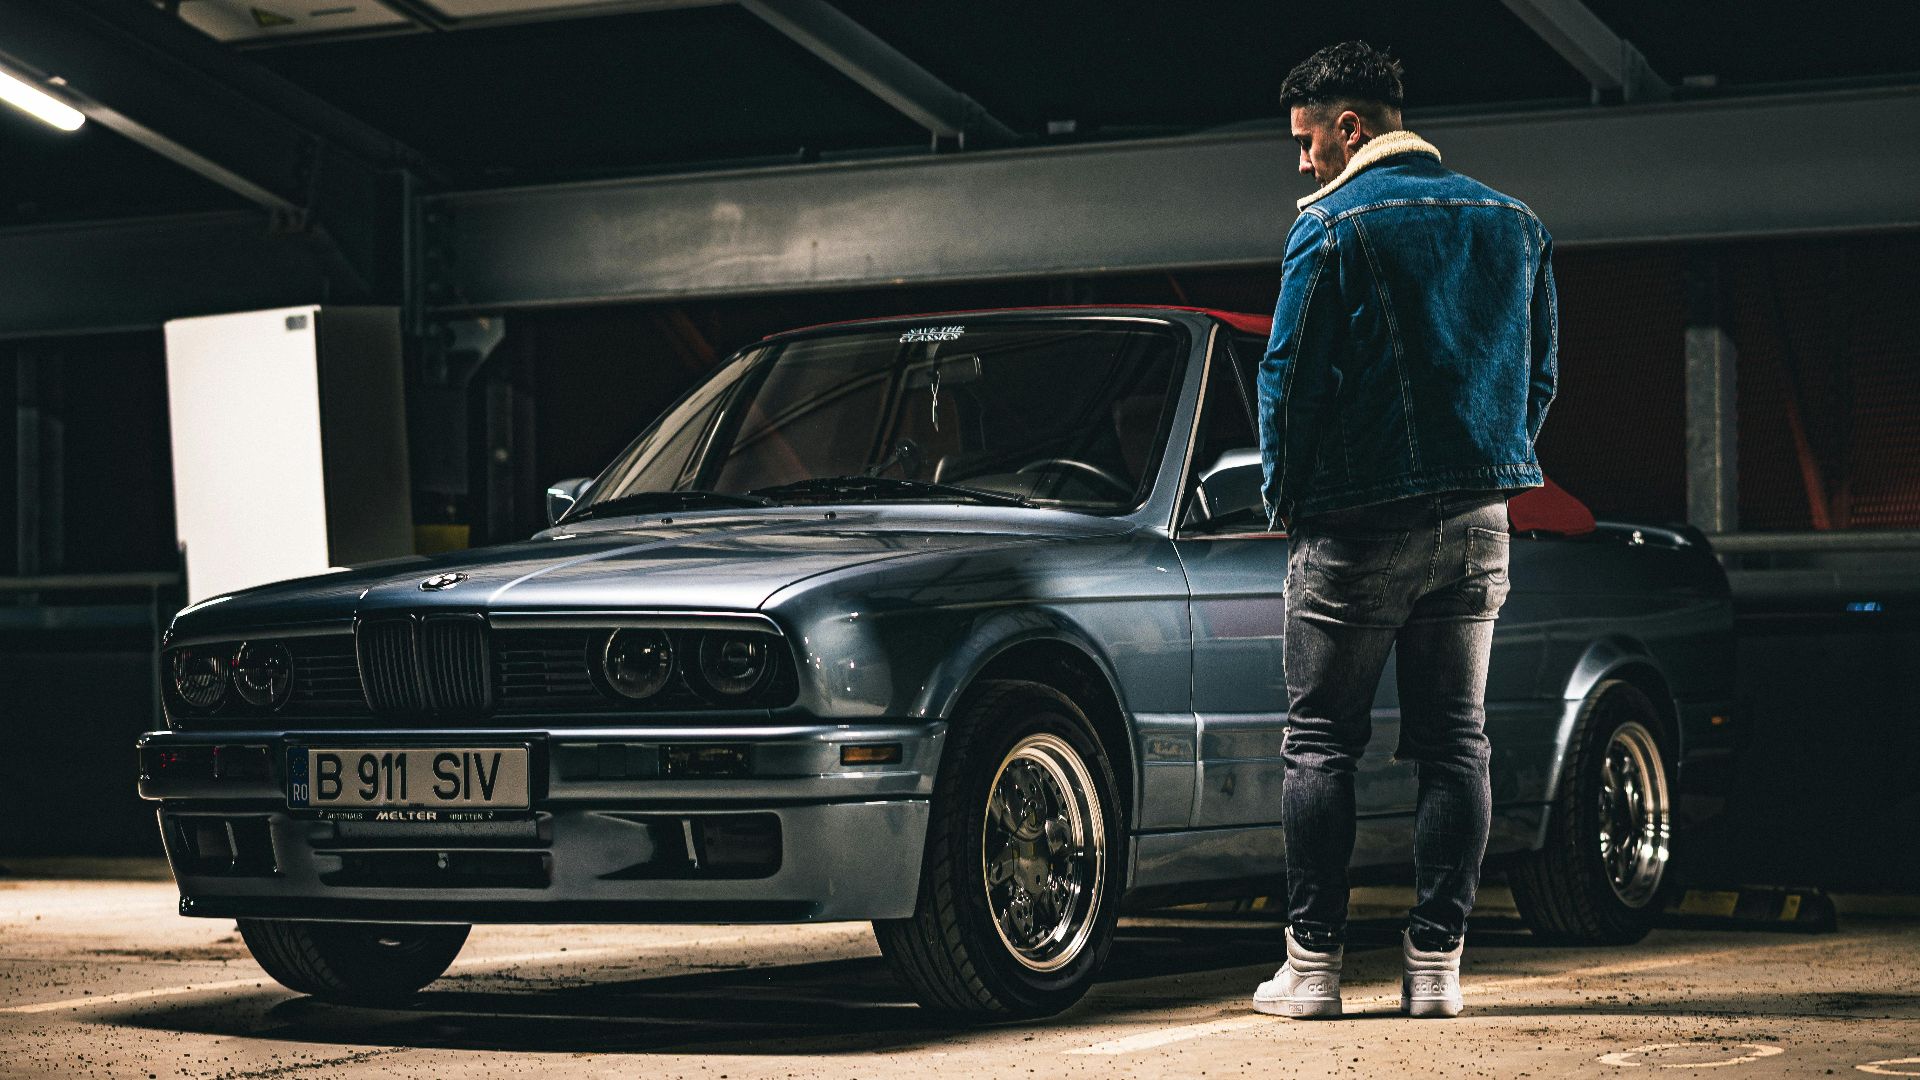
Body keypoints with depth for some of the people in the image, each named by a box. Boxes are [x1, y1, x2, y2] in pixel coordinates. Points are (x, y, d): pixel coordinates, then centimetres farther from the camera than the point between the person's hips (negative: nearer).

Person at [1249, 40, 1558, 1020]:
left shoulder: (1332, 226, -7)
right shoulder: (1511, 223, 10)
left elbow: (1290, 379, -8)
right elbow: (1538, 373, 13)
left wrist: (1286, 502, 4)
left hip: (1359, 523, -5)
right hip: (1477, 522, 5)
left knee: (1321, 743, 3)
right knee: (1454, 742, 7)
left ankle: (1313, 964, 2)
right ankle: (1436, 963, 4)